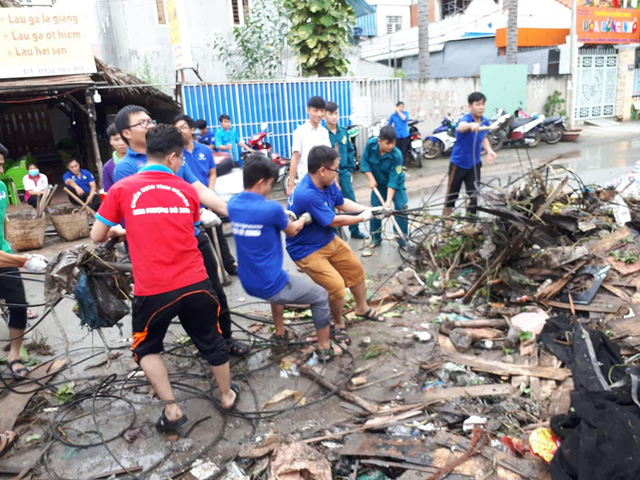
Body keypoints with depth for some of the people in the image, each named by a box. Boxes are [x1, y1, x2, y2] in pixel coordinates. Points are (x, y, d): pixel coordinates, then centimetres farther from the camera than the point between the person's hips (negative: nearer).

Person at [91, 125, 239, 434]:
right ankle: (227, 396, 40)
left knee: (146, 348, 24)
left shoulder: (121, 189, -1)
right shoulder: (187, 191, 5)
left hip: (152, 289, -2)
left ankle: (172, 411, 23)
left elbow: (97, 237, 6)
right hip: (195, 282, 2)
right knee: (211, 341, 23)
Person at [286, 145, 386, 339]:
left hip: (328, 240, 9)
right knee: (336, 286, -17)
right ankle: (339, 324, 13)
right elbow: (335, 221, -25)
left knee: (355, 268, 18)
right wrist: (363, 217, -10)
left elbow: (342, 203, 10)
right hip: (307, 250, -9)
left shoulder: (327, 183, -9)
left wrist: (371, 209, 1)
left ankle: (362, 308, 42)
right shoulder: (308, 195, -35)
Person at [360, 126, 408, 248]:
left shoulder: (396, 155, -32)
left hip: (396, 183, -2)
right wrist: (371, 179, -21)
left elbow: (393, 180, -32)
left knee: (401, 208, -10)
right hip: (378, 183, 3)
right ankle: (375, 237, 21)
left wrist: (388, 201, -37)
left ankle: (402, 238, 4)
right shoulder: (371, 144, -24)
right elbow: (364, 161, -11)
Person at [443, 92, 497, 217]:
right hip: (458, 163, -4)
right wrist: (471, 125, -69)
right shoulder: (465, 118, -21)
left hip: (475, 163, 5)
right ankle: (445, 217, 27)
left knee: (474, 194, 6)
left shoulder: (485, 121, -2)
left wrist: (489, 150, -2)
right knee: (452, 192, 9)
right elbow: (460, 127, -47)